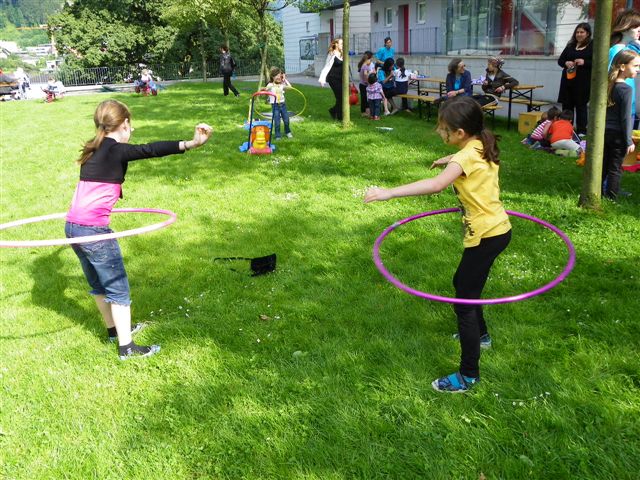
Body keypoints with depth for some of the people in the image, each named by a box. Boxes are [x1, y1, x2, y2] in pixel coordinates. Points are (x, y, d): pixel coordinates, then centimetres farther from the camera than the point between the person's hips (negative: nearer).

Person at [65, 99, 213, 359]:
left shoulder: (94, 149, 13)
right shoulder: (116, 150, -14)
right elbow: (149, 150, -33)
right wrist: (191, 143, -47)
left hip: (73, 226, 9)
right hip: (94, 230, -9)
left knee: (99, 284, 24)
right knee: (118, 288, 3)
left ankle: (114, 327, 41)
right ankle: (126, 347, 9)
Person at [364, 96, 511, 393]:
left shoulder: (466, 157, -22)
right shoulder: (482, 148, 4)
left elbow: (436, 185, -41)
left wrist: (389, 193, -45)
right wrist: (450, 160, 34)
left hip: (485, 236, -10)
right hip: (497, 229, 10)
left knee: (464, 303, -4)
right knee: (462, 283, 28)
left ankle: (469, 375, 4)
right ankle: (480, 335, 49)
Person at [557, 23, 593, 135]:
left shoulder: (592, 46, -1)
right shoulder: (570, 46, 14)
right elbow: (560, 60, 14)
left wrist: (584, 62, -20)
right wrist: (566, 63, -8)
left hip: (583, 82, -5)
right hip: (568, 80, 5)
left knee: (581, 105, 0)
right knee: (567, 105, 7)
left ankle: (581, 131, 4)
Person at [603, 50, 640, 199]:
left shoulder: (608, 85, 6)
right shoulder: (626, 89, -15)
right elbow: (625, 118, -15)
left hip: (604, 132, 6)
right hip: (618, 135, -6)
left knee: (603, 166, 13)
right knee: (615, 169, 2)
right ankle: (611, 198, 6)